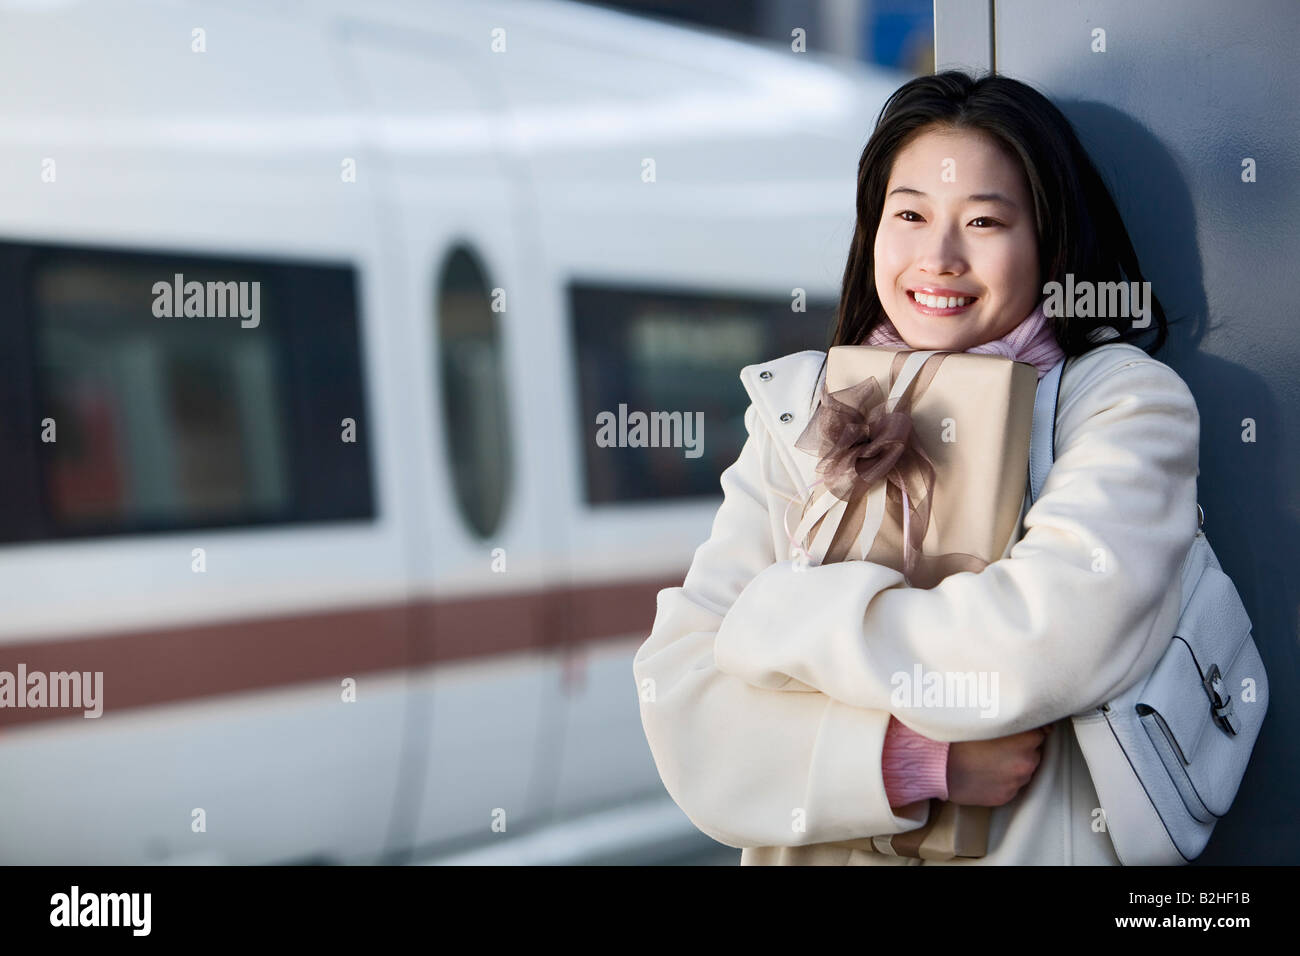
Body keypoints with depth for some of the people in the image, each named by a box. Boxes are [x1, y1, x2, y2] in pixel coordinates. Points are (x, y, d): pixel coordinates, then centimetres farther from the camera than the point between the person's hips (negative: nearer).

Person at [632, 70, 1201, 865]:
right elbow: (679, 688, 0)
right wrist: (907, 758, -13)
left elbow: (1050, 641, -15)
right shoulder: (801, 410, 9)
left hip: (1038, 847, -2)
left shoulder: (1128, 401, 1)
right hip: (816, 849, 3)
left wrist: (773, 620, -6)